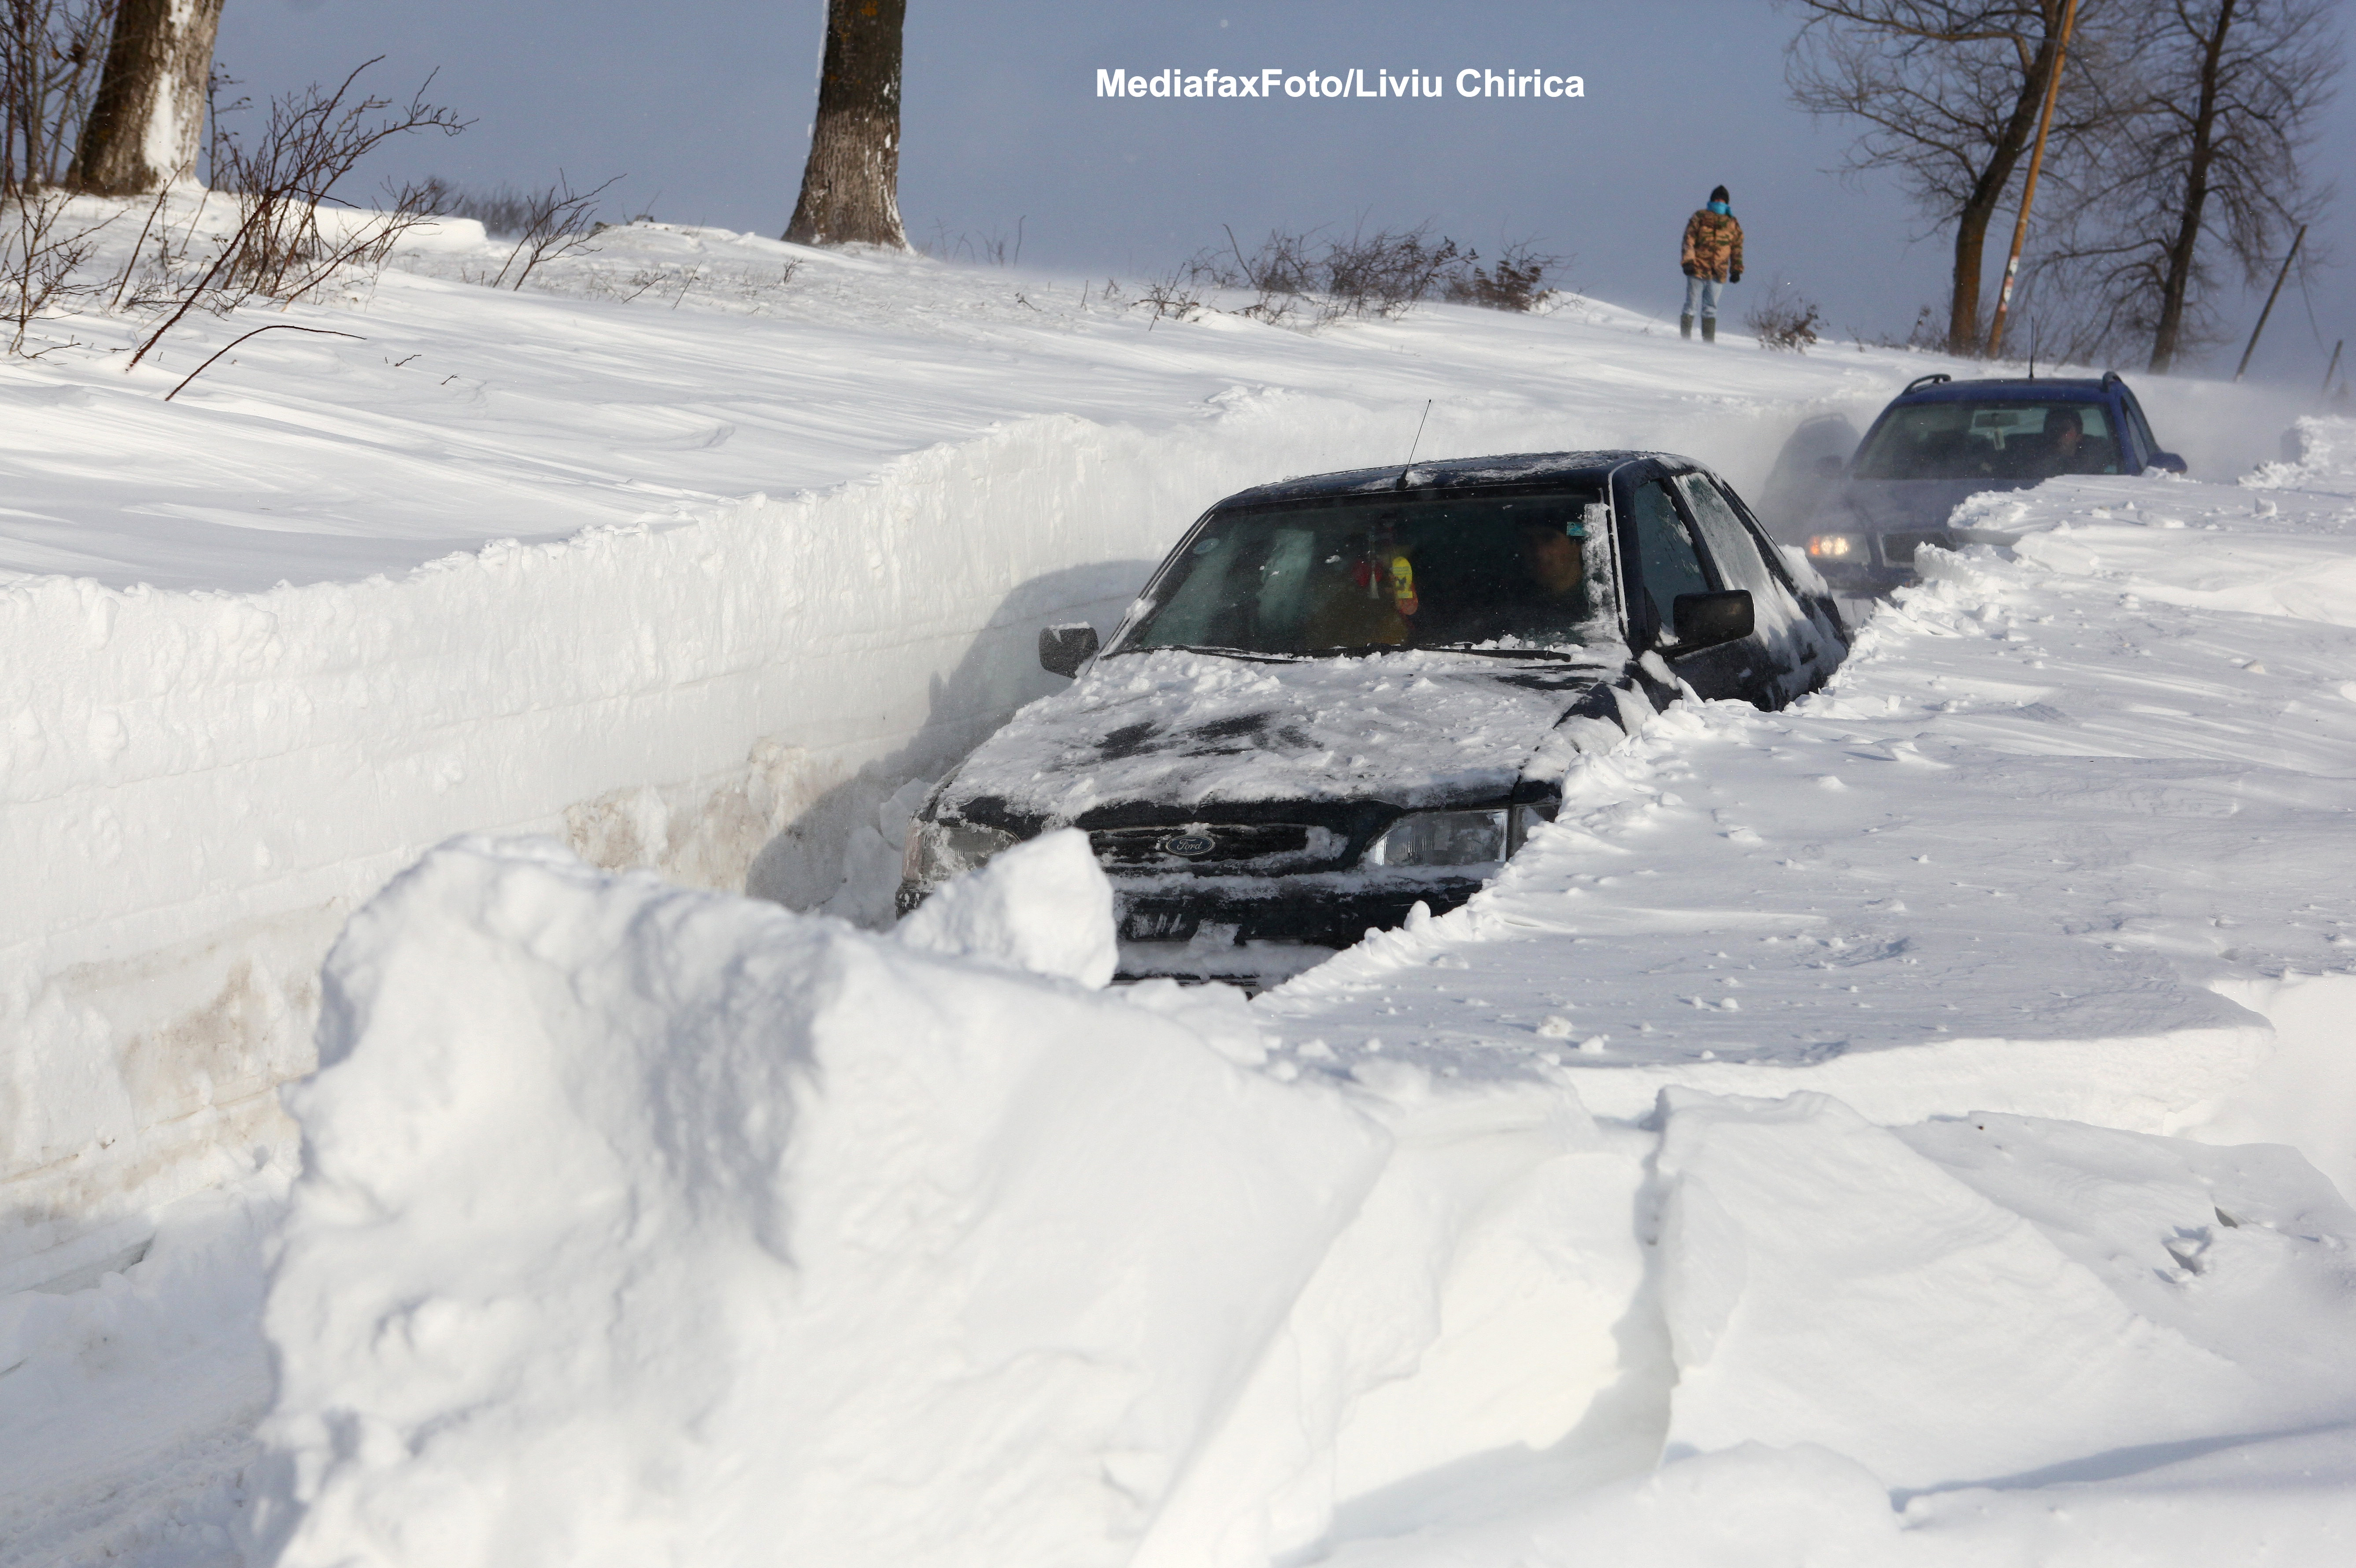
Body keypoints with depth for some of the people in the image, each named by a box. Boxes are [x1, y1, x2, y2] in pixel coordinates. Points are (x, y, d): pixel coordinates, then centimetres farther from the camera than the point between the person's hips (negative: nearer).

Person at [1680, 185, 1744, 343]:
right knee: (1691, 305, -2)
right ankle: (1685, 338, 2)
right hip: (1697, 270, -2)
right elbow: (1689, 239, 1)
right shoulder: (1700, 217, 7)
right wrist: (1688, 262, -10)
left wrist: (1736, 270, 12)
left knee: (1711, 308, 3)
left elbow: (1737, 248, 18)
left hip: (1718, 274, 2)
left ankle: (1709, 341, 7)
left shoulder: (1733, 224, 14)